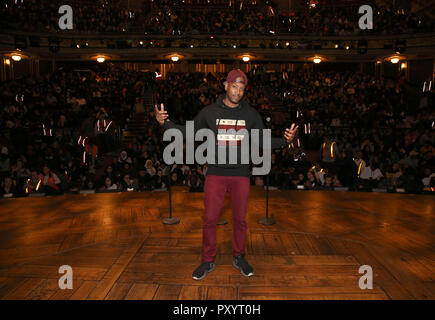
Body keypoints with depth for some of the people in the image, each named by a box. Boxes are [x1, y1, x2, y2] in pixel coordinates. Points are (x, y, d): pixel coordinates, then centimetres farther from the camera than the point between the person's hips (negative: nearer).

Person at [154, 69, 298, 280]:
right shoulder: (209, 112, 0)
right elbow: (188, 132, 7)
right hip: (215, 174, -1)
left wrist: (285, 140, -8)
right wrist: (164, 122, -5)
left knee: (240, 219, 10)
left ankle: (239, 257, 32)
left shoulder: (251, 114, 3)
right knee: (209, 219, 3)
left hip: (241, 175, 1)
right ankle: (208, 261, 22)